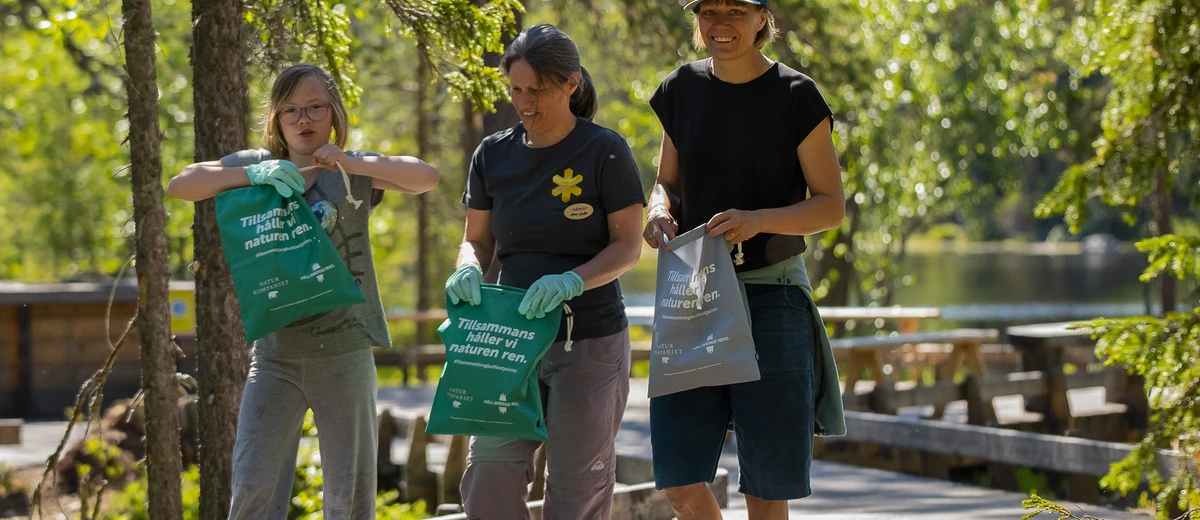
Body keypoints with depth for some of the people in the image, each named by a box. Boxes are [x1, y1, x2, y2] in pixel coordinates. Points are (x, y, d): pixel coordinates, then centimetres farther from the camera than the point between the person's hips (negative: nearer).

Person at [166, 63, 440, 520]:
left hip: (344, 349, -1)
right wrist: (253, 175, -16)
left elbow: (427, 178, -10)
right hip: (276, 350, 1)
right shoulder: (257, 166, 8)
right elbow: (179, 186, -2)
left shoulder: (355, 170, 3)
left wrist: (351, 163, -20)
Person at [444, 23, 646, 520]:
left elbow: (628, 246, -7)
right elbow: (477, 239, 13)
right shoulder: (494, 153, 6)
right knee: (490, 471, -7)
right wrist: (469, 270, -12)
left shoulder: (604, 151, -6)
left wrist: (571, 281, -25)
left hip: (590, 342, -3)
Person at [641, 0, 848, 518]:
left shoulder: (796, 97, -5)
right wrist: (660, 210, -6)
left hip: (771, 295, -4)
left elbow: (831, 204, -4)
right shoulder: (683, 89, 8)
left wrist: (758, 220, -22)